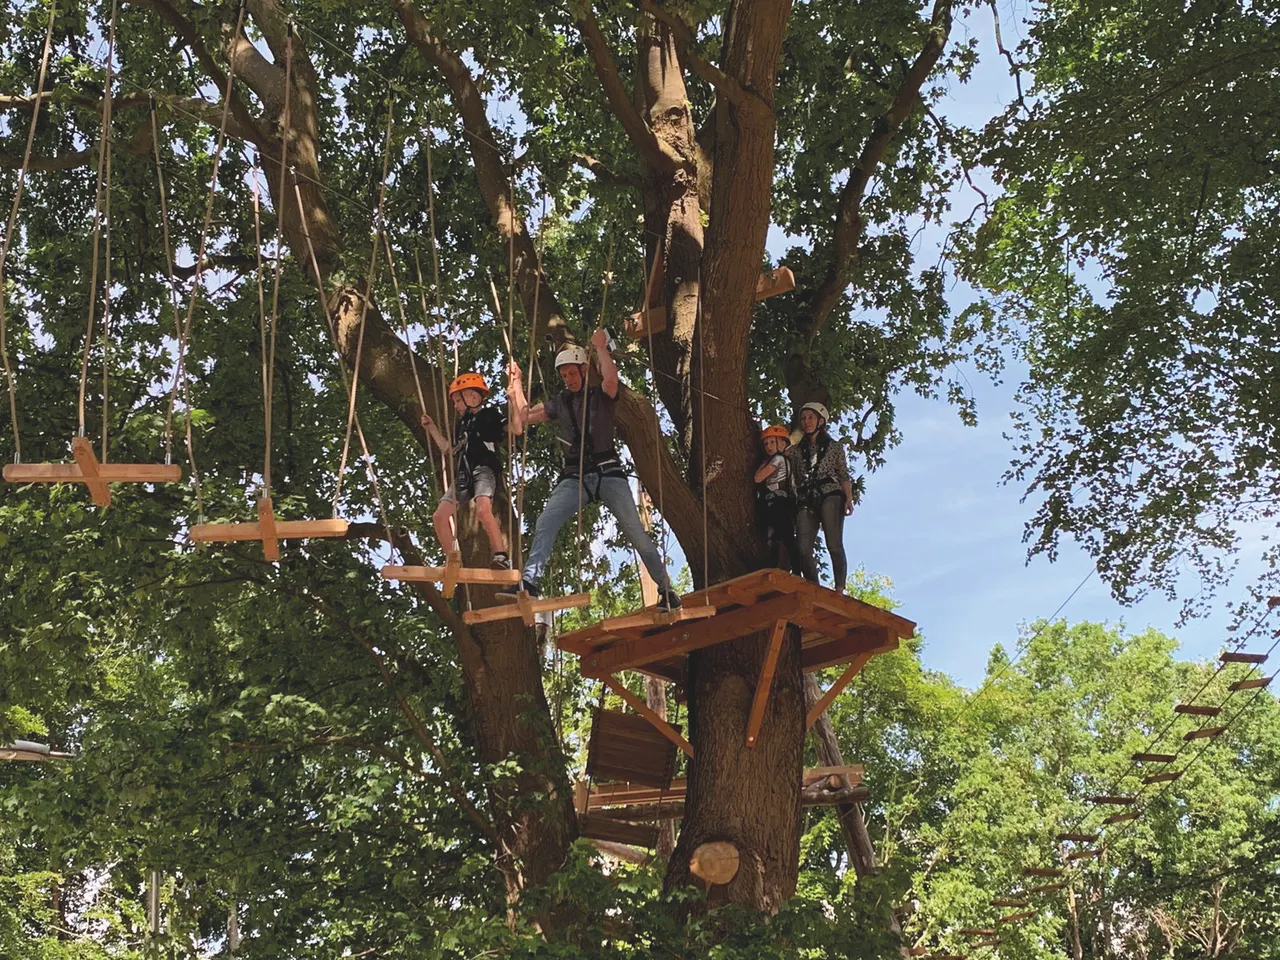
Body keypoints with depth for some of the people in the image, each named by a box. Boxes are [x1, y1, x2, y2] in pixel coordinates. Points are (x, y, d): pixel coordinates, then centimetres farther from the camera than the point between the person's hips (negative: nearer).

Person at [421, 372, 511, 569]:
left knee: (483, 509, -34)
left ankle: (502, 556, -33)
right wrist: (432, 429, 32)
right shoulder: (461, 424, 27)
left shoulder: (491, 414, 4)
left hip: (484, 470, -8)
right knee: (440, 516, -3)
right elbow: (449, 449, 36)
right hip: (463, 475, 8)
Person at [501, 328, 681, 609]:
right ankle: (529, 583, -24)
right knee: (545, 523, -18)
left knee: (635, 531, -9)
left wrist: (600, 347, -10)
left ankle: (666, 589, -1)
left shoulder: (601, 395, 4)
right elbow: (522, 419, 12)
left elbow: (611, 378, -21)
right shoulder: (559, 402, 14)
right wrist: (516, 385, 8)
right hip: (574, 477, 3)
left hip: (608, 473, -3)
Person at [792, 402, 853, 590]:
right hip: (806, 502, 3)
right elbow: (792, 477, 18)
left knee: (834, 545, -15)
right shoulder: (797, 450, 21)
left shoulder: (834, 447, 15)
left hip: (830, 497, -3)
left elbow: (844, 476, 10)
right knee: (804, 549, -13)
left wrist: (848, 499, -5)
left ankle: (839, 590, -17)